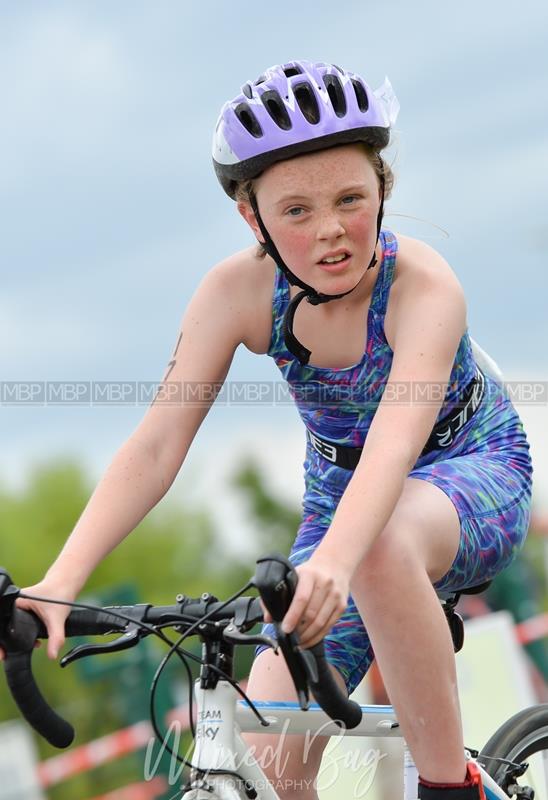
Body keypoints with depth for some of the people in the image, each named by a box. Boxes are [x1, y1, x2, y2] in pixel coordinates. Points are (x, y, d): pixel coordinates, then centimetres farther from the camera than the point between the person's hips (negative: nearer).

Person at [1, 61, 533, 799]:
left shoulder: (423, 284, -30)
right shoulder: (238, 291, -20)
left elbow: (396, 442, -46)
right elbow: (157, 446, -24)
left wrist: (331, 561, -66)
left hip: (473, 475, -4)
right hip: (340, 495, 4)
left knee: (382, 549, -42)